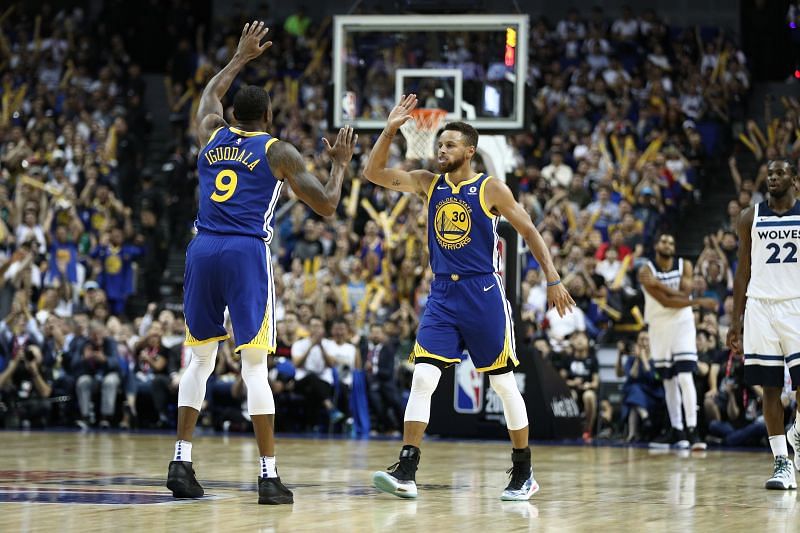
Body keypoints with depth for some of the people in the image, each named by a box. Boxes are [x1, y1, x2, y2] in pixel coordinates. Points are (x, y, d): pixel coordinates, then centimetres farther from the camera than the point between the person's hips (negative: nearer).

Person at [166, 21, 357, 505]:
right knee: (255, 368, -4)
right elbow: (326, 205, 2)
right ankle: (269, 475, -6)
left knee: (201, 359, 15)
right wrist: (341, 164, 18)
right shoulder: (279, 152, 4)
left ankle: (182, 460, 9)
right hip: (247, 253, -4)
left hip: (203, 250, 4)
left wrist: (241, 58, 50)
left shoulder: (212, 135, 16)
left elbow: (209, 96, 40)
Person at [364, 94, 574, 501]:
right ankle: (406, 472, -14)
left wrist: (553, 279, -6)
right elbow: (374, 173, 1)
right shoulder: (428, 184, 7)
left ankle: (524, 474, 15)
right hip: (442, 295, 3)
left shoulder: (491, 189, -4)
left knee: (504, 383, 4)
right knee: (422, 378, -10)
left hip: (483, 292, -3)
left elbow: (529, 232, 0)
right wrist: (390, 130, -8)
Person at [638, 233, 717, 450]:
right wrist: (699, 302, -21)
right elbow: (665, 301, -19)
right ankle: (676, 431, 16)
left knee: (685, 377, -14)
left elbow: (684, 294, -16)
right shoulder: (646, 271, -10)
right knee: (668, 380, 9)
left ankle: (692, 431, -19)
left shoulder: (685, 266, -3)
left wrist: (659, 285, -23)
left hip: (682, 323, -1)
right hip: (659, 325, 1)